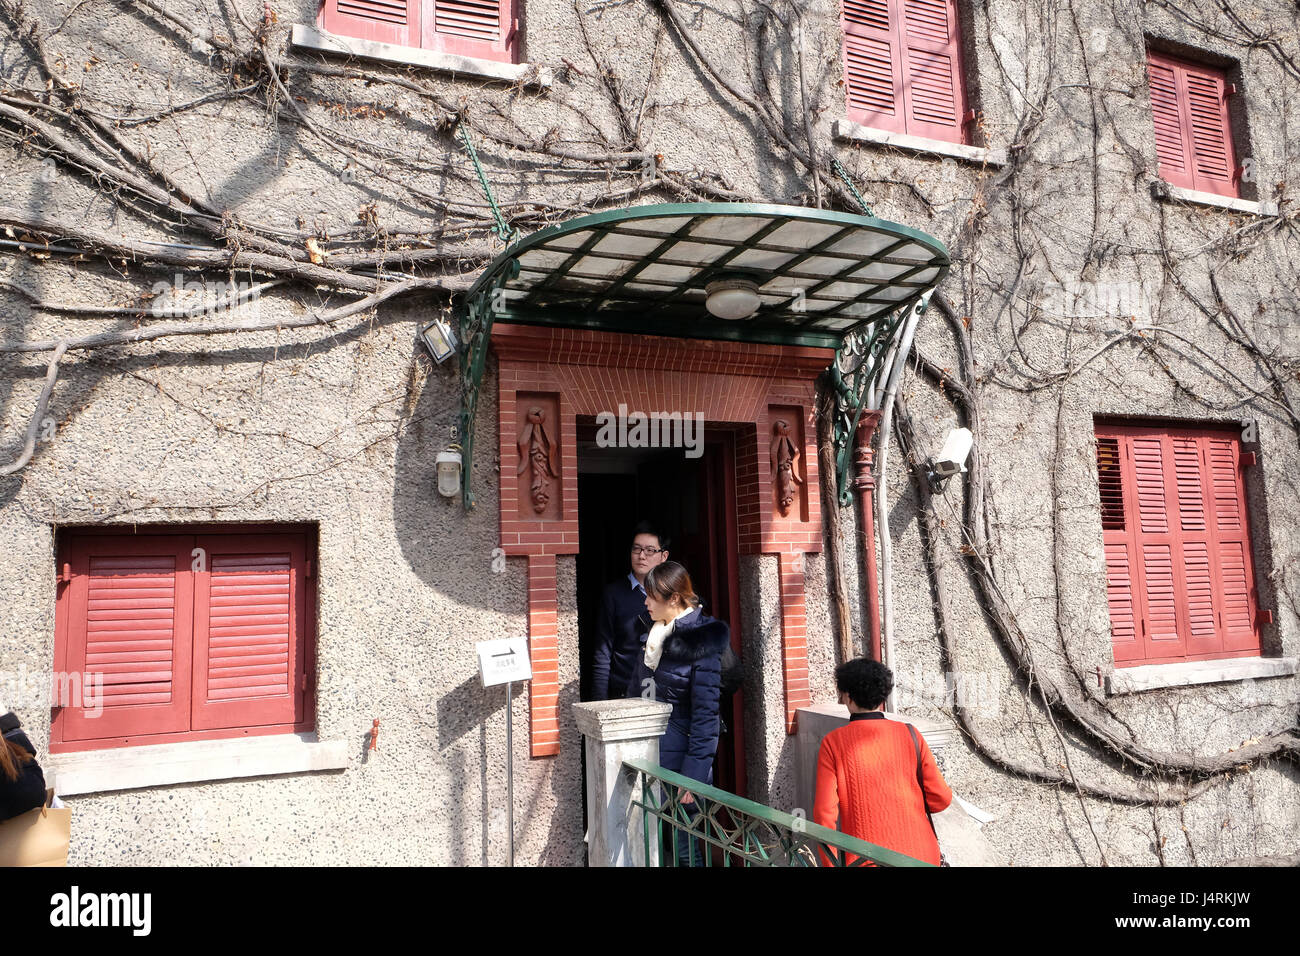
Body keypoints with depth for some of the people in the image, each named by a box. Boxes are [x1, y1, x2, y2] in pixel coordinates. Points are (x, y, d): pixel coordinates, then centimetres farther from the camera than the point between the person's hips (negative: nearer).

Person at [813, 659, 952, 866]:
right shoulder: (909, 734, -1)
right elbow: (941, 798, 0)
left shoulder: (833, 743, -6)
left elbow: (825, 812, -9)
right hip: (919, 855, 2)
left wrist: (830, 863, 1)